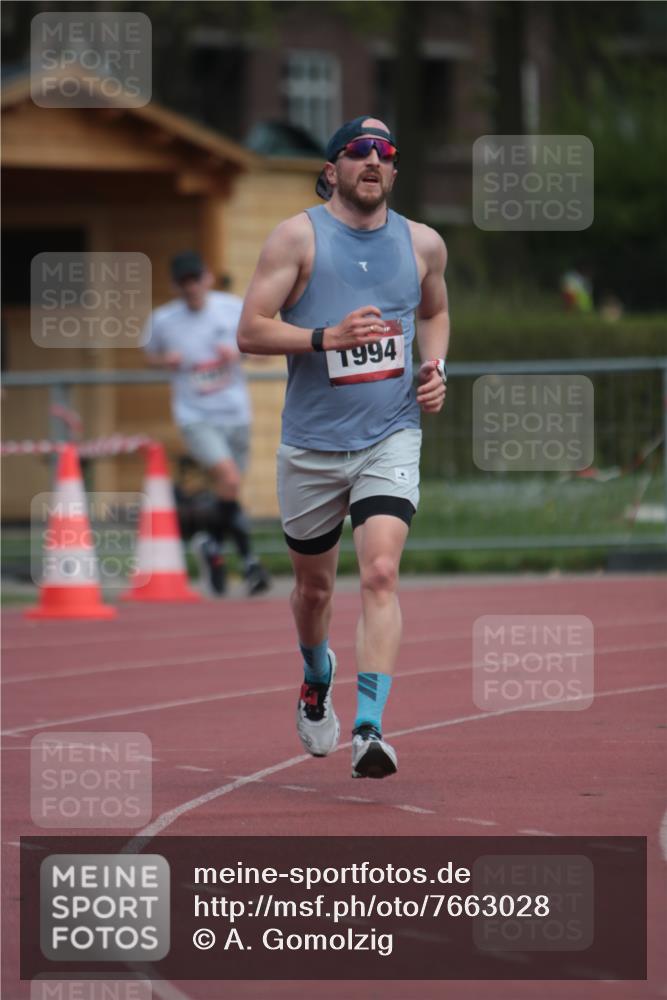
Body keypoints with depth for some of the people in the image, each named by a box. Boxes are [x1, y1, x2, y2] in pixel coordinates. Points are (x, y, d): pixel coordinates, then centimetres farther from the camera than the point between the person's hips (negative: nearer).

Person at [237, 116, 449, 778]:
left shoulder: (422, 244, 6)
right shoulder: (298, 237, -5)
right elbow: (249, 331, -9)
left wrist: (435, 366, 6)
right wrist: (327, 337, -22)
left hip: (391, 437, 0)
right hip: (312, 443, 0)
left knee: (380, 573, -19)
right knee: (314, 585, 15)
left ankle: (370, 728, -22)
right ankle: (316, 683, 46)